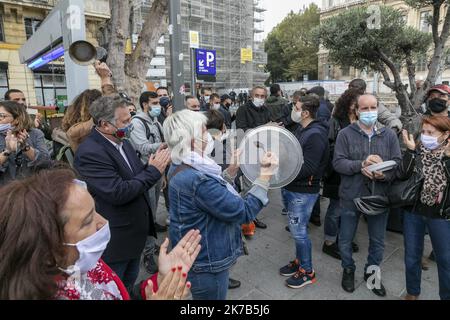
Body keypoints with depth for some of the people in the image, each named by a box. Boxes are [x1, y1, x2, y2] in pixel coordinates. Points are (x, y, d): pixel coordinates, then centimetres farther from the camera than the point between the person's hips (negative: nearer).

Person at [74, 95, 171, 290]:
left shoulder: (122, 141, 2)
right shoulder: (89, 153, -24)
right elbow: (118, 193, -29)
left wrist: (153, 165, -11)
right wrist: (154, 171, -22)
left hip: (135, 231, 8)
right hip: (114, 238, -8)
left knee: (129, 284, 26)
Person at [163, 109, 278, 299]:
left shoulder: (179, 168, -1)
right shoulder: (197, 180, -33)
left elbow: (216, 193, 9)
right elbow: (244, 212, -26)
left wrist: (233, 168, 1)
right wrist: (266, 175, -21)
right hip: (206, 263, -9)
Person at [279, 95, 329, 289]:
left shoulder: (316, 135, -20)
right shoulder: (302, 130, 11)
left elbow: (306, 168, -26)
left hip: (303, 192, -9)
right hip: (291, 188, 9)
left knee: (299, 231, 2)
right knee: (297, 230, 20)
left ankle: (307, 272, 21)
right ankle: (299, 261, 37)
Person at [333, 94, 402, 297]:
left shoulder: (389, 135, 1)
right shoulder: (345, 134, -7)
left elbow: (398, 163, -3)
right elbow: (338, 163, -14)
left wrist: (384, 174, -23)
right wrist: (361, 164, -28)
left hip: (379, 197, 2)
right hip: (351, 197, -2)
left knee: (378, 241, 19)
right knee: (346, 239, 15)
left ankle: (372, 273, 43)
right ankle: (348, 270, 41)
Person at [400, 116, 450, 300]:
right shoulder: (417, 150, -4)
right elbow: (402, 175, -16)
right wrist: (410, 150, -20)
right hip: (413, 212, 1)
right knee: (412, 257, 14)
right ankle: (412, 292, 36)